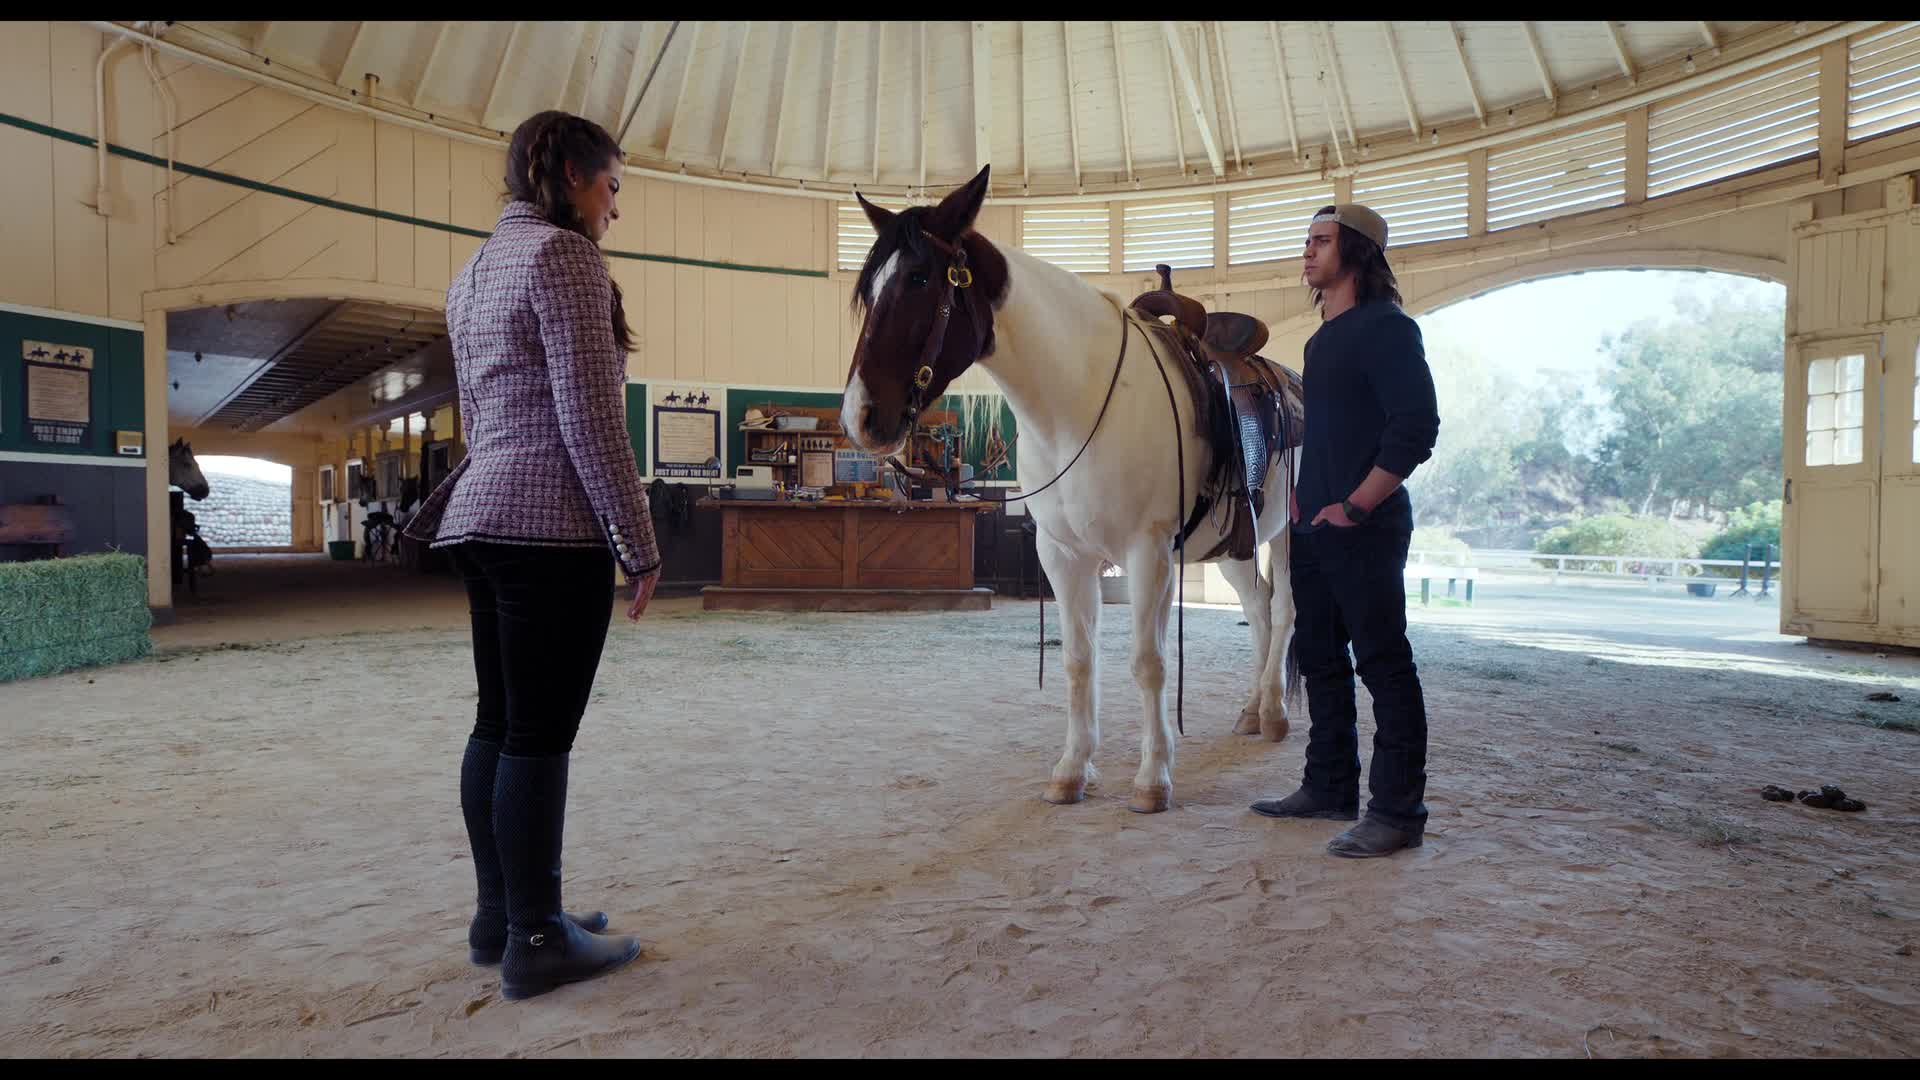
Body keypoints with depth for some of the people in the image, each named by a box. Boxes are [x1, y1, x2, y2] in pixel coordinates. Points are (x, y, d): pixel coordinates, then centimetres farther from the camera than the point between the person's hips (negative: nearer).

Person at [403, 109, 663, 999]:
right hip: (552, 526, -10)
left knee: (498, 723, 13)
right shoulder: (564, 254, -9)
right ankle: (536, 942, 6)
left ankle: (498, 916, 24)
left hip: (481, 520, 10)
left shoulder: (476, 269, 20)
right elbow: (589, 417, -16)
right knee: (540, 734, -4)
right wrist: (639, 544, -13)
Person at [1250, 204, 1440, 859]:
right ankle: (1330, 788, 27)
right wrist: (1303, 496, 14)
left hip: (1362, 530, -10)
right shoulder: (1322, 339, 17)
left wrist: (1354, 507, -18)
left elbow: (1415, 430, -18)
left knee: (1384, 665, -3)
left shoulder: (1386, 329, -10)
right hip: (1313, 529, 10)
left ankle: (1398, 811, 4)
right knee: (1319, 659, 15)